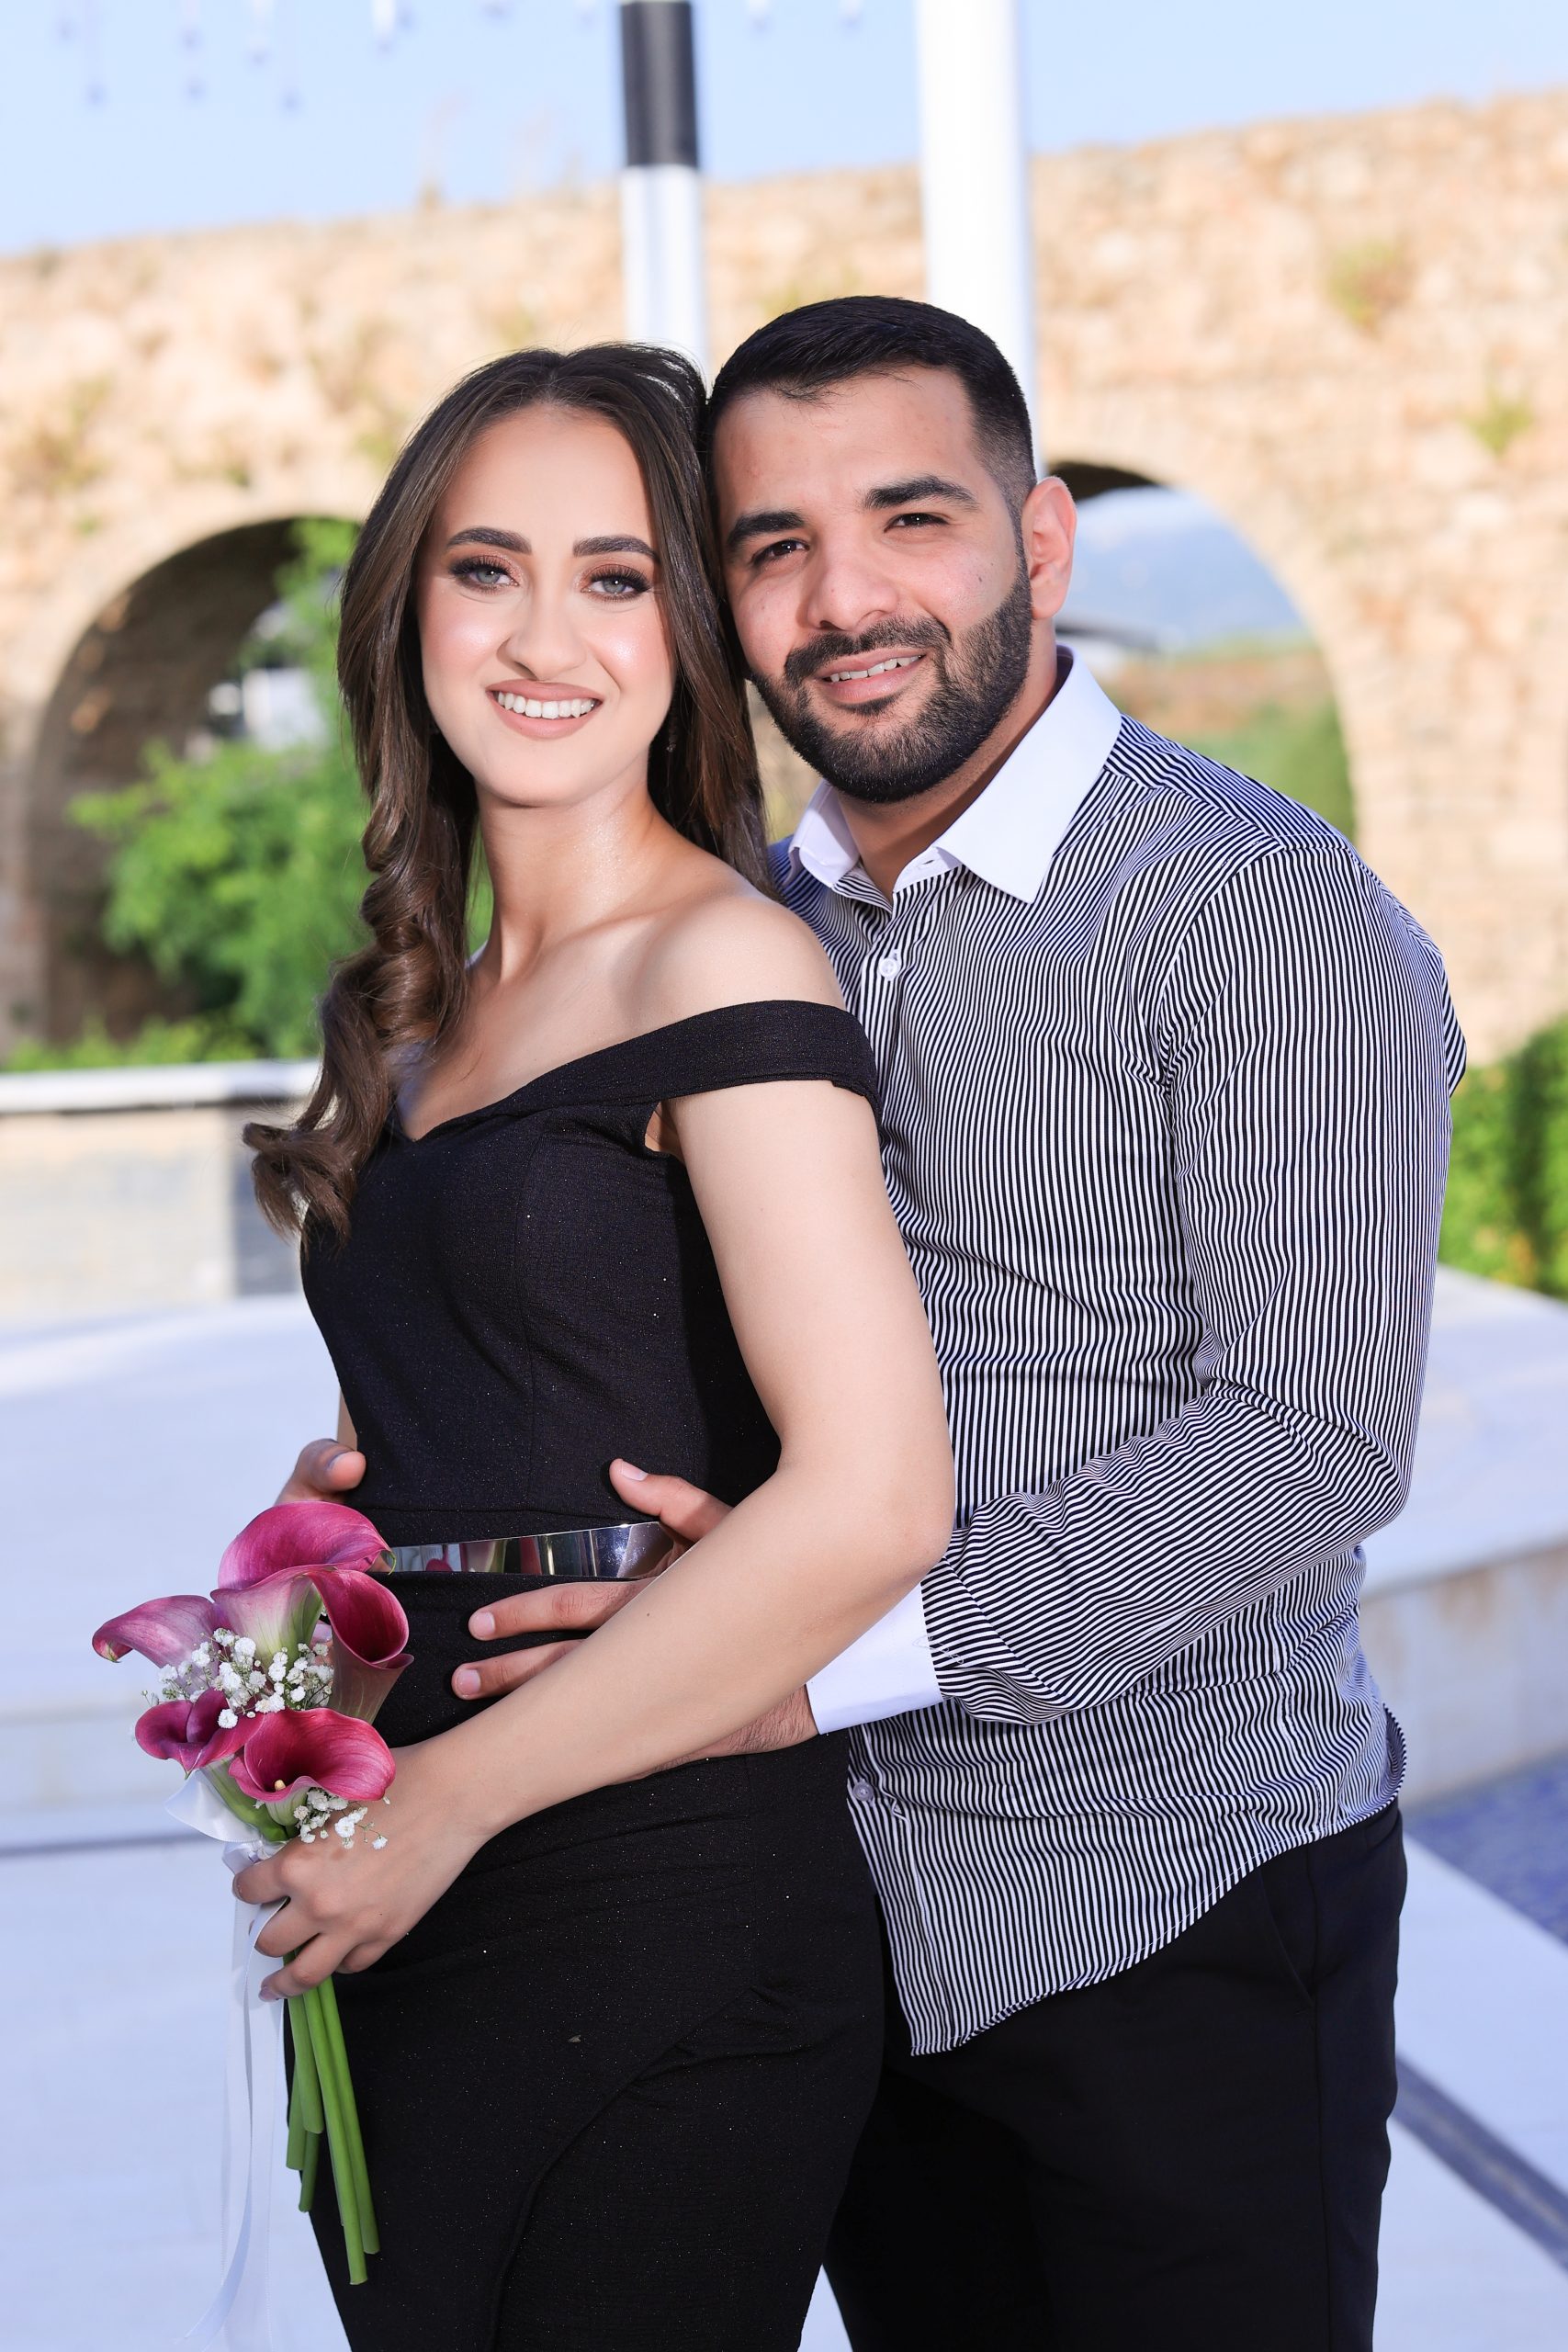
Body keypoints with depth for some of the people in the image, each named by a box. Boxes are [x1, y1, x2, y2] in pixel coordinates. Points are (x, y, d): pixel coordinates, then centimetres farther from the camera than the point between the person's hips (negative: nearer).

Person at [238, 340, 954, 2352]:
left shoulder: (722, 963, -10)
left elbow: (873, 1495, -20)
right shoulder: (424, 1014, 14)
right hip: (392, 1931, 7)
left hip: (662, 1911, -7)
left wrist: (447, 1800, -15)